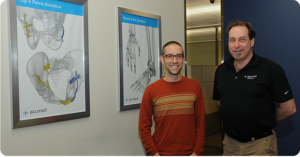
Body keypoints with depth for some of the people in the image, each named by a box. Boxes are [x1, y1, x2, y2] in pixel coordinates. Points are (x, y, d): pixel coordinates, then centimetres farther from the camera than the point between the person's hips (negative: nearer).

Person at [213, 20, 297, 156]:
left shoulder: (270, 69, -12)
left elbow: (289, 108, -10)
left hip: (260, 145, -4)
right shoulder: (221, 70, 3)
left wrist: (265, 123, 1)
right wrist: (237, 120, 6)